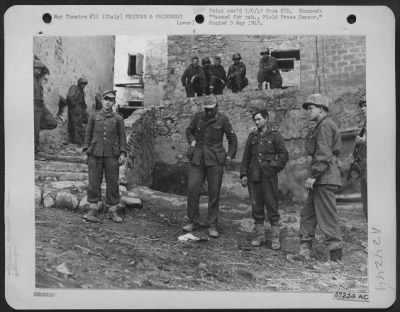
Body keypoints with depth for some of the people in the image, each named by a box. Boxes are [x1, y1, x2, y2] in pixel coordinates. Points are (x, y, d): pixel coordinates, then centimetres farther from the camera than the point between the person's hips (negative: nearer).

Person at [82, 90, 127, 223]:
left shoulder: (118, 118, 8)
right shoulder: (93, 116, 10)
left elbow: (122, 137, 6)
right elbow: (88, 134, 11)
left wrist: (123, 154, -4)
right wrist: (86, 150, 2)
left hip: (111, 155, 0)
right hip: (95, 154, 0)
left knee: (113, 183, 2)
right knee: (94, 182, -2)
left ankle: (113, 212, 12)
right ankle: (92, 211, 2)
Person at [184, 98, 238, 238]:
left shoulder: (223, 119, -2)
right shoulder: (198, 116, 3)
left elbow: (232, 138, 8)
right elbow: (189, 131, 20)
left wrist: (230, 155, 2)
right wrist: (192, 141, 2)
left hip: (215, 159, -2)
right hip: (197, 158, 2)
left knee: (214, 193, -1)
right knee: (192, 189, -7)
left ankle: (212, 226, 9)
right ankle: (193, 222, 9)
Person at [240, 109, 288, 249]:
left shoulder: (275, 136, 4)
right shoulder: (252, 137, 15)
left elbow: (284, 155, 2)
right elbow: (246, 157, 14)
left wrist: (274, 167, -10)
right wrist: (243, 174, 6)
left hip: (269, 176, -4)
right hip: (253, 176, 4)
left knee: (272, 206, -4)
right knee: (256, 206, 6)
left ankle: (276, 238, 4)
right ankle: (260, 236, 17)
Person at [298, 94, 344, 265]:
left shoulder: (325, 125, -11)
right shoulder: (319, 127, 21)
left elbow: (324, 155, -20)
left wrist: (313, 176, -20)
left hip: (325, 179, -11)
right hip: (320, 180, 11)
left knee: (327, 217, -5)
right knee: (307, 214, 12)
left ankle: (336, 257, 2)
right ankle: (305, 250, 19)